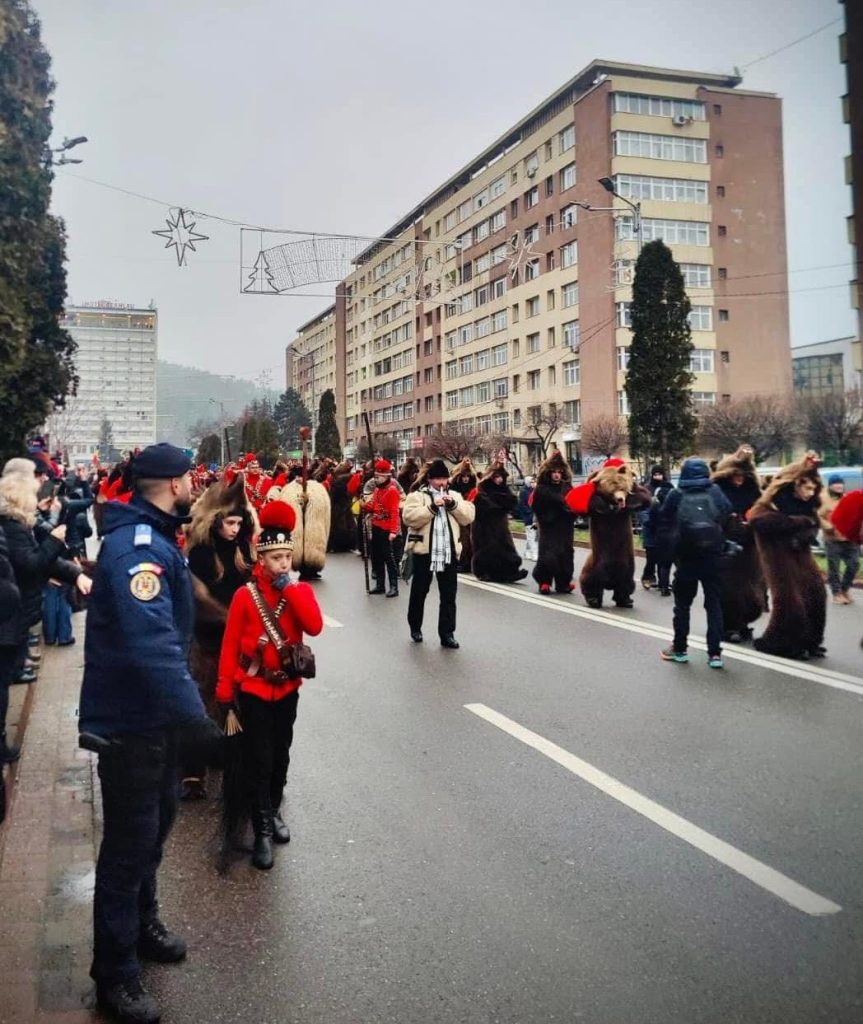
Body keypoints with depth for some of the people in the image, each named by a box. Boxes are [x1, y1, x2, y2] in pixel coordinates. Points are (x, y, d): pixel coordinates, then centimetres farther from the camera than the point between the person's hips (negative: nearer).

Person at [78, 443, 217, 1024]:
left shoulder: (153, 539, 8)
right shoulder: (136, 545, -26)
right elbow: (152, 641, -39)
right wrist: (194, 714, -41)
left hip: (155, 713, 10)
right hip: (131, 720, -10)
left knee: (156, 819, 24)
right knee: (130, 840, 4)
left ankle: (143, 922, 45)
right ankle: (115, 973, 21)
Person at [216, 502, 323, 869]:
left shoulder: (300, 590, -2)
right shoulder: (245, 595, -10)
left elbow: (315, 627, -19)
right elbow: (231, 644, -6)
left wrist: (290, 588, -21)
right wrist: (225, 690, -7)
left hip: (287, 687, 3)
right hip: (253, 689, -3)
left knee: (281, 755, 15)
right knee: (258, 760, -2)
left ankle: (274, 811, 34)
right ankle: (263, 831, 5)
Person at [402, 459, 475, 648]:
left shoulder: (455, 495, 13)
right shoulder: (417, 495, 0)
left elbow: (469, 516, 3)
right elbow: (409, 517, -15)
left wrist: (453, 504, -11)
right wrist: (432, 507, -20)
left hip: (449, 551, 3)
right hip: (424, 550, -3)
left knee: (448, 595, 3)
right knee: (419, 591, 11)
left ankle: (447, 633, 10)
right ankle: (415, 628, 28)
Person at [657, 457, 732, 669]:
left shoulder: (676, 495, -2)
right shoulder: (716, 492, 0)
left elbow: (664, 522, 0)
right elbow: (729, 517, -7)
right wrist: (720, 539, 5)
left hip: (685, 556, -1)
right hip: (712, 555, 1)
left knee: (682, 603, 12)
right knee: (714, 604, 7)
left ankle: (680, 649, 18)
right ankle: (715, 653, 3)